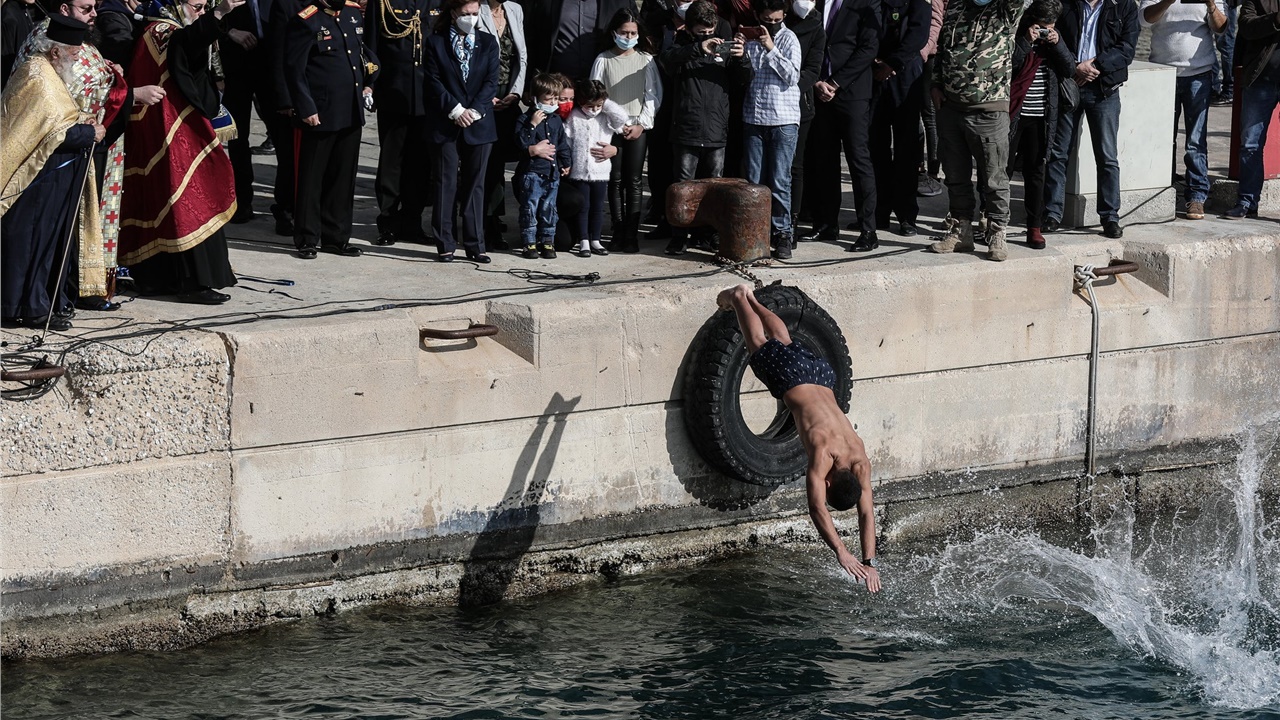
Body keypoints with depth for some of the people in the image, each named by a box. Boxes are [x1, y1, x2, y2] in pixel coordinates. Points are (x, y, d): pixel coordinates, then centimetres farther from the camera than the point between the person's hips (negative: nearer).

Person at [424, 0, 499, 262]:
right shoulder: (436, 43, 3)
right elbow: (434, 82, -4)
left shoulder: (488, 43, 9)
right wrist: (455, 110, -13)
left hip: (479, 123, 2)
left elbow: (491, 82, 2)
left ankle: (475, 244, 9)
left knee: (475, 184, 5)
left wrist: (474, 110, -10)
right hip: (446, 124, -2)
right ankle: (445, 244, 3)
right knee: (446, 184, -1)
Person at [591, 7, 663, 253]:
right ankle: (618, 231, 7)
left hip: (639, 128, 0)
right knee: (615, 180, 3)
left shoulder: (646, 60, 3)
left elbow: (653, 95, 4)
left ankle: (631, 234, -2)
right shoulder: (603, 60, 1)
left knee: (634, 181, -2)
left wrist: (641, 123, -5)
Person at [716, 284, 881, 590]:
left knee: (783, 340, 29)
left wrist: (869, 562, -26)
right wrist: (840, 551, -50)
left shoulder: (860, 461, -24)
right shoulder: (823, 453, -36)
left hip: (820, 374, 3)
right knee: (761, 344, 23)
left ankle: (750, 298, 51)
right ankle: (738, 298, 45)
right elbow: (817, 509, -42)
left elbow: (867, 513, -19)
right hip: (791, 375, -3)